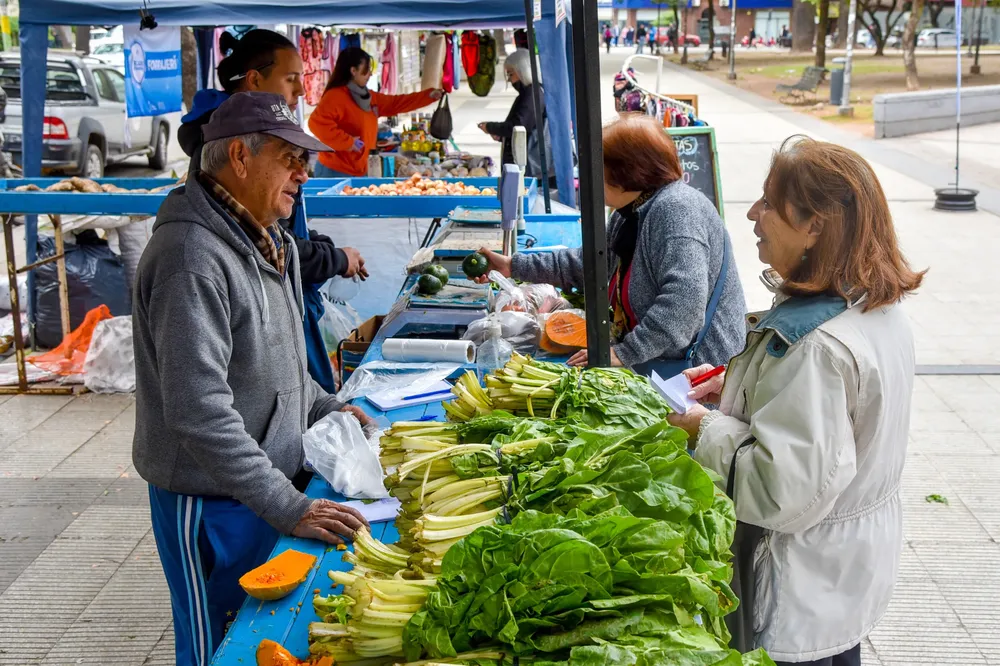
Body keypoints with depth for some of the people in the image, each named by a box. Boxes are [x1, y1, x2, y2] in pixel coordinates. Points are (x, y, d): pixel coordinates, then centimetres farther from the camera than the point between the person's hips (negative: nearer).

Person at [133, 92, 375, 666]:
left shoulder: (263, 240, 8)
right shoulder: (193, 256, -25)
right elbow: (198, 411, -30)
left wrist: (324, 407, 11)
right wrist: (288, 506, -29)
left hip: (271, 486, 9)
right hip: (211, 504, -8)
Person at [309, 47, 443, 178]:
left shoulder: (368, 97, 13)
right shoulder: (335, 96, -17)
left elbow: (395, 103, 21)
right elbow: (317, 122, -31)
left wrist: (429, 96, 18)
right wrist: (346, 141, -26)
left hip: (359, 171, 10)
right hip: (336, 172, -10)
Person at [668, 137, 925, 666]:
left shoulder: (814, 345, -32)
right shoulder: (882, 311, -2)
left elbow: (785, 492, -31)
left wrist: (709, 429, -17)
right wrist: (738, 392, 5)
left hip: (804, 590, -9)